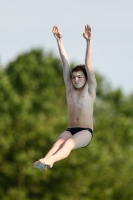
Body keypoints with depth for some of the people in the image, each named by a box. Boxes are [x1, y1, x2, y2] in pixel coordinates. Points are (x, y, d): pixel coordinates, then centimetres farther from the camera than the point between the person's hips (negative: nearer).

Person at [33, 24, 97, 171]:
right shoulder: (69, 88, 13)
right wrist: (59, 41, 2)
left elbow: (88, 65, -6)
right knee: (59, 141, -31)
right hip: (70, 129, 4)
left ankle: (50, 160, -64)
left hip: (85, 131, -4)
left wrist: (89, 42, -17)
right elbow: (65, 63, 7)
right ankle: (45, 161, -62)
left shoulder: (90, 89, 3)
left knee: (69, 142, -35)